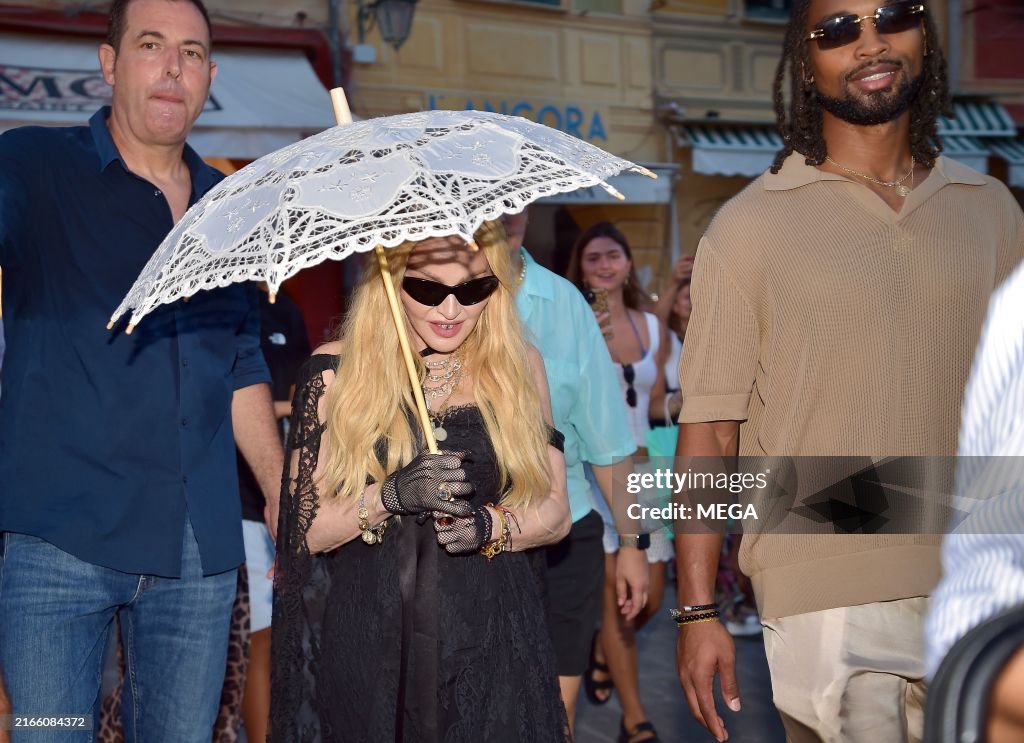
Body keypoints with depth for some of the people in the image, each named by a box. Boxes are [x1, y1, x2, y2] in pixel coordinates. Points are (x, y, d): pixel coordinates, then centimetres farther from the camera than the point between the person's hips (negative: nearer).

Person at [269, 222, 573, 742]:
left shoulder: (518, 366, 4)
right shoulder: (336, 370, -2)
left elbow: (554, 512, 7)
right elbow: (302, 529, -3)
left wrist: (491, 525, -13)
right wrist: (390, 496, -19)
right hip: (365, 647, -1)